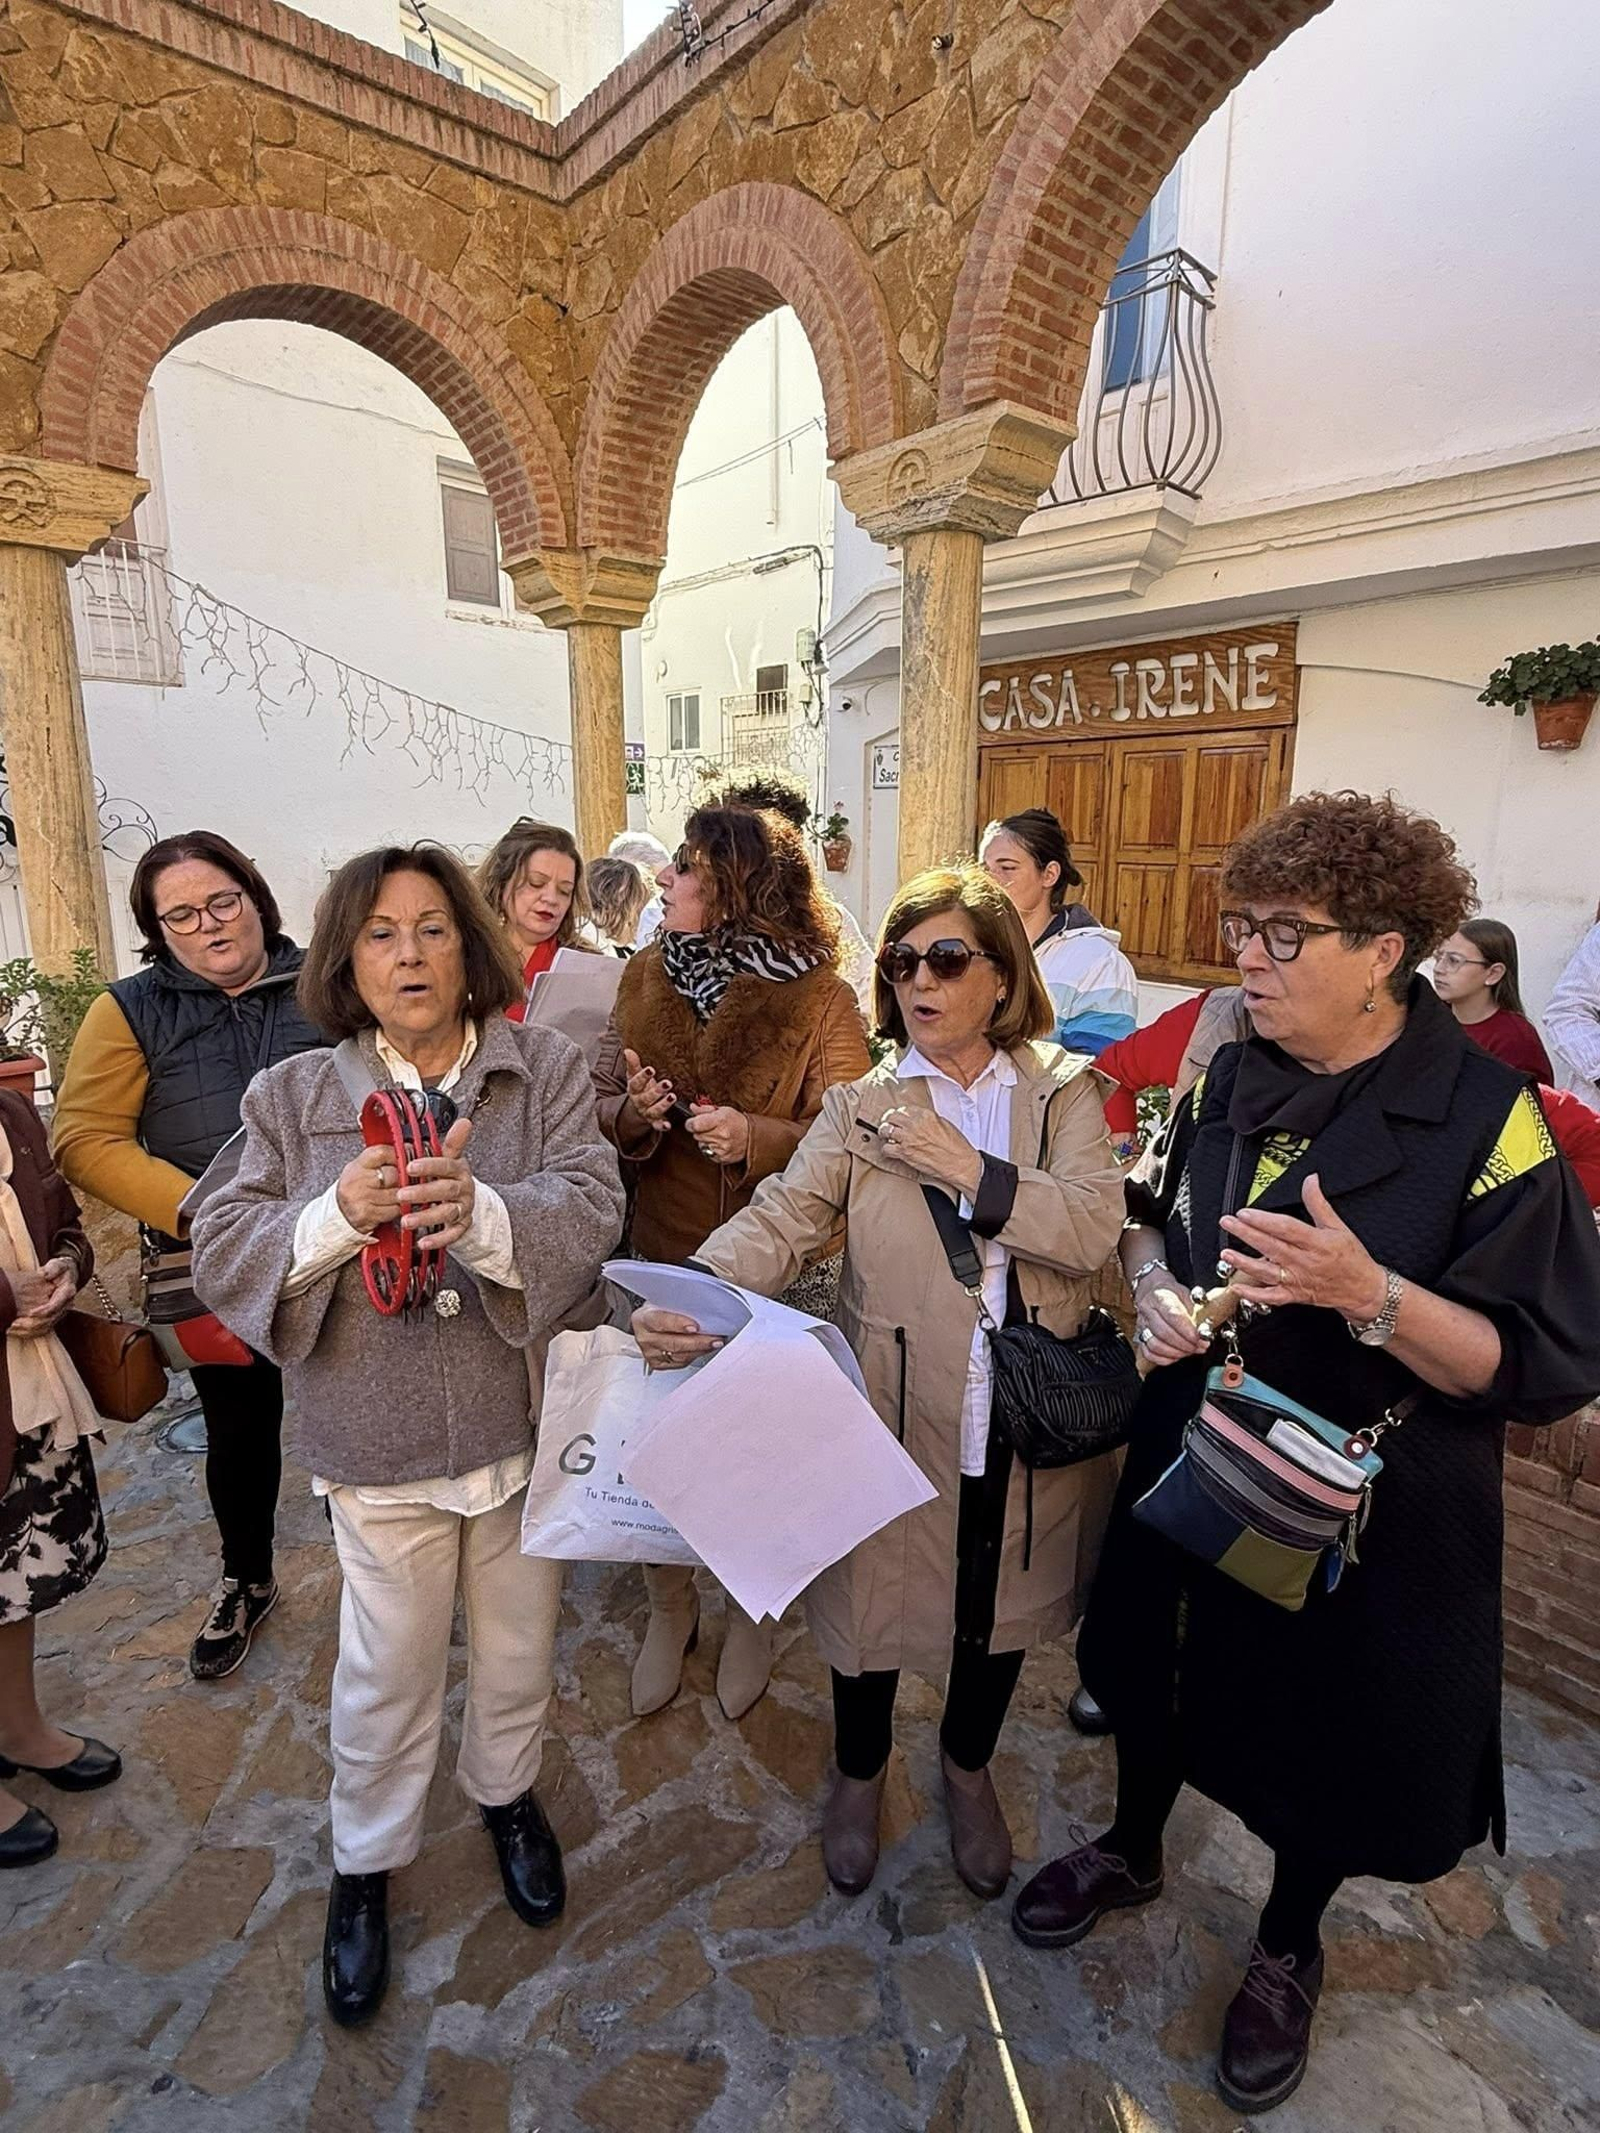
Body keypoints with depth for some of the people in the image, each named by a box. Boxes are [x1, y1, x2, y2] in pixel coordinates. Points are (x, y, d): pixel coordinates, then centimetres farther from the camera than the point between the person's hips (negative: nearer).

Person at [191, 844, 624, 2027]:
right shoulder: (291, 1097, -3)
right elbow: (223, 1254, -6)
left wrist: (481, 1208, -38)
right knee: (388, 1671, 16)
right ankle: (366, 1862, 45)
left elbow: (592, 1208, -18)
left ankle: (508, 1793, 52)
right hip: (379, 1437, 0)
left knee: (521, 1645, 22)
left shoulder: (547, 1068, -6)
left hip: (526, 1419, 1)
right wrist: (340, 1211, -26)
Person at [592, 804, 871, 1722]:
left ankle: (753, 1613, 42)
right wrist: (632, 1112, -17)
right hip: (661, 1259, 4)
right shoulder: (647, 977, 3)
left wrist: (755, 1138, -28)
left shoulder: (821, 998, -11)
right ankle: (671, 1608, 41)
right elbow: (601, 1108, 5)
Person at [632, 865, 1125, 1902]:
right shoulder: (863, 1107, -4)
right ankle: (861, 1772, 51)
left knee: (1000, 1607, 22)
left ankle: (969, 1768, 54)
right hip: (894, 1418, -1)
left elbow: (1095, 1225, -16)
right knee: (872, 1596, 17)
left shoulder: (1063, 1091, -3)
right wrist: (686, 1299, -34)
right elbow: (780, 1220, -17)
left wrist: (971, 1170, -24)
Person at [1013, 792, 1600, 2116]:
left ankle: (1289, 1944, 52)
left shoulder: (1487, 1116, -20)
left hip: (1369, 1509, -4)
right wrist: (1153, 1284, -11)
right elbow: (1150, 1211, 10)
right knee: (1157, 1660, 23)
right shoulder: (1230, 1076, -4)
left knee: (1330, 1724, 19)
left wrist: (1371, 1298, -35)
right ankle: (1133, 1847, 56)